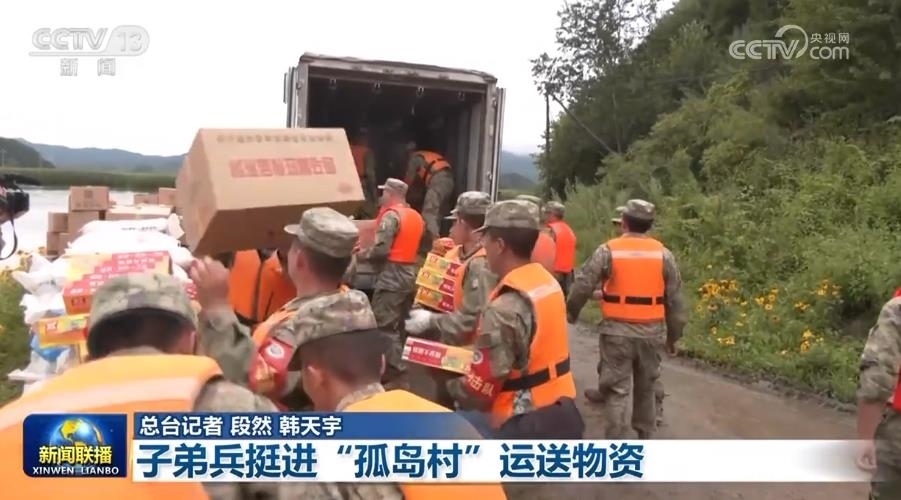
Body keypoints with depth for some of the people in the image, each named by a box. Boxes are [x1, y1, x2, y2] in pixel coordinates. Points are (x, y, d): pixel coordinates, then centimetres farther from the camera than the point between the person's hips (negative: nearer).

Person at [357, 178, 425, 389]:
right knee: (400, 324, 15)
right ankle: (396, 366, 21)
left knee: (385, 325, -4)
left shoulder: (391, 216, -12)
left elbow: (381, 249, -18)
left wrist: (363, 254, -2)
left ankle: (394, 371, -4)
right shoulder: (416, 217, 14)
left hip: (392, 276, -9)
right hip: (411, 275, 9)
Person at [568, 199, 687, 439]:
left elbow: (583, 285, -7)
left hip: (617, 330, -3)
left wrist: (571, 311, 12)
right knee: (646, 387, 20)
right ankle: (646, 435, 33)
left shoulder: (608, 250, -7)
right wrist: (673, 334, 14)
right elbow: (675, 299, 5)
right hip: (652, 332, 3)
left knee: (616, 389, 5)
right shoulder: (664, 254, 2)